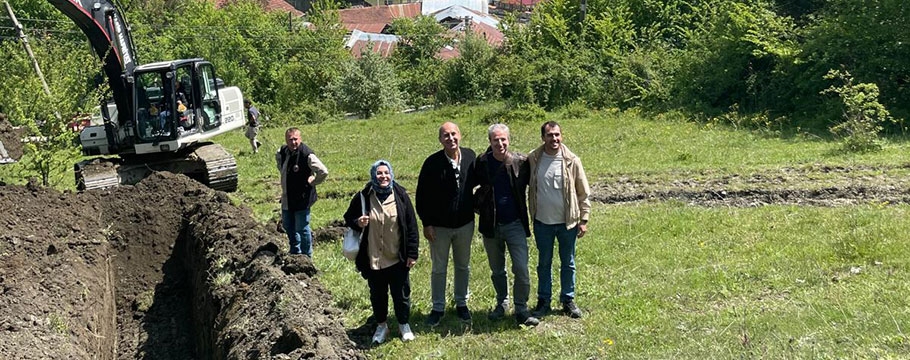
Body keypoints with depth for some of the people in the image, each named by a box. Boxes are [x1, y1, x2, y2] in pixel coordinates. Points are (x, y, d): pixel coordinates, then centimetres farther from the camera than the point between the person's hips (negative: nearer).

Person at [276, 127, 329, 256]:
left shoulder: (307, 155, -23)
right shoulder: (282, 152, 0)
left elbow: (323, 172, -27)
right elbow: (278, 158, 27)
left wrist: (312, 182, -14)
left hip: (302, 198, -8)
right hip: (287, 199, 8)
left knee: (302, 229, 3)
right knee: (288, 226, 22)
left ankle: (306, 256, 20)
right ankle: (295, 252, 41)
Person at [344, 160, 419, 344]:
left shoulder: (400, 195, -8)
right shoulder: (363, 197, -8)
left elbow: (411, 226, -4)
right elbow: (348, 218, 6)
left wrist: (412, 253, -4)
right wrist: (357, 223, -18)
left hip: (397, 259, -1)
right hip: (373, 259, 1)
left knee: (401, 294, 12)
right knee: (377, 294, 17)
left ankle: (404, 324, 35)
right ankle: (381, 325, 37)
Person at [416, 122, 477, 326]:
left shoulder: (470, 157, -6)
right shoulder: (432, 163, -15)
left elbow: (476, 181, 12)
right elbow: (422, 195, -10)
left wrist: (476, 207, 5)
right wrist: (426, 223, -11)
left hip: (465, 224, 3)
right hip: (439, 226, -3)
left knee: (463, 266, 16)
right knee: (438, 268, 10)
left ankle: (461, 303, 33)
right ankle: (438, 308, 24)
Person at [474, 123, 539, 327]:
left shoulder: (520, 162, -7)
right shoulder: (482, 163, -4)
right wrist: (478, 205, 3)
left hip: (515, 224, -2)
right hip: (490, 225, 2)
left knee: (521, 270, -4)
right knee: (497, 270, 16)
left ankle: (521, 310, 10)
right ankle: (502, 303, 34)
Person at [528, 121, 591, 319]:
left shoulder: (572, 161, -7)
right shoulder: (533, 160, -5)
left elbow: (583, 193, 0)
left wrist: (583, 220, -2)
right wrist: (530, 216, 3)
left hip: (567, 221, 0)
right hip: (542, 222, 1)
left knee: (568, 263, 11)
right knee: (544, 263, 13)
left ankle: (568, 300, 26)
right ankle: (543, 301, 26)